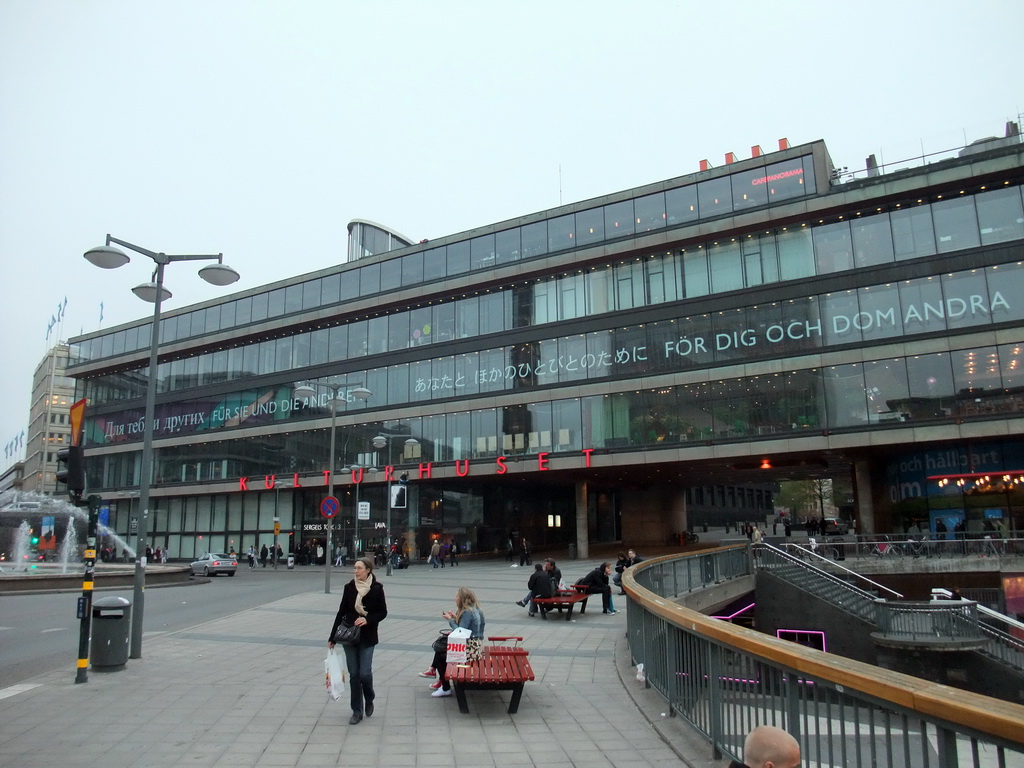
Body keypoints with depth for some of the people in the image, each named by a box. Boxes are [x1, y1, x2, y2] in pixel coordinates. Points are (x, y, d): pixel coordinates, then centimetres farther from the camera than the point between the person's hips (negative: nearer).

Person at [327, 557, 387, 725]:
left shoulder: (376, 588, -8)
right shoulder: (349, 587, -1)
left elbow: (383, 612, -1)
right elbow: (341, 612, 5)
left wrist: (368, 620, -19)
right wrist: (332, 637, 6)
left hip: (367, 637, -2)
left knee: (365, 673, -7)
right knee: (354, 674, 5)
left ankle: (369, 699, 24)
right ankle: (357, 711, 18)